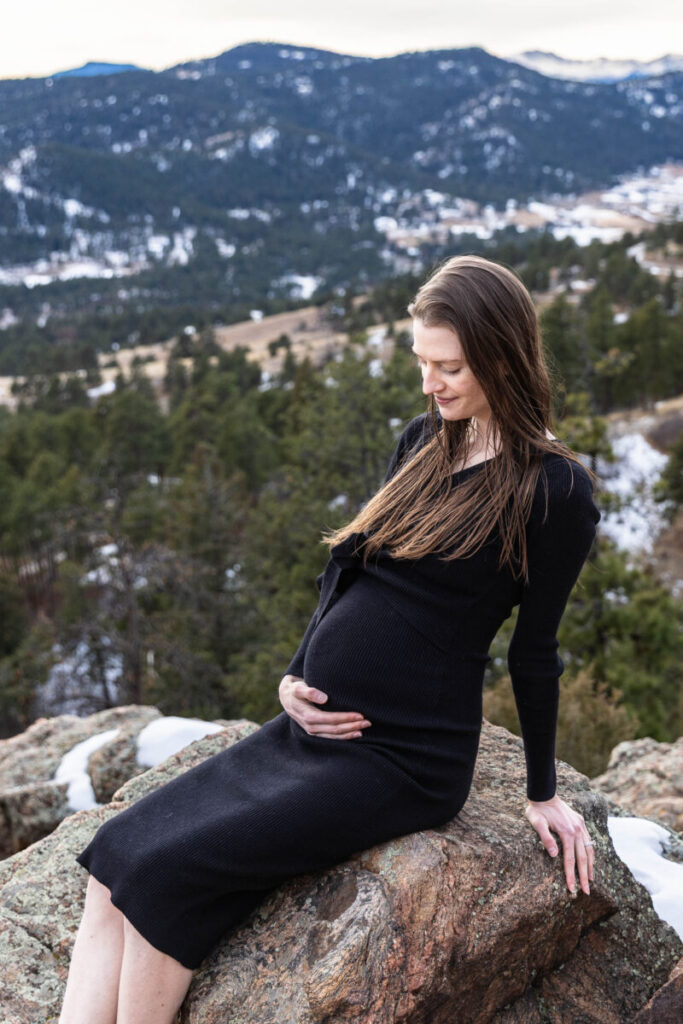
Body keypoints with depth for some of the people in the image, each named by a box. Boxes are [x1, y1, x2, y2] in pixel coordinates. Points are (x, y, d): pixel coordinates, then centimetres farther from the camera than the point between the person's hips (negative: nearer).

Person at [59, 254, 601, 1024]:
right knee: (114, 860, -3)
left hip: (405, 759, -7)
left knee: (164, 874, -17)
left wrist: (543, 794, 7)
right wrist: (295, 678, 1)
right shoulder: (422, 440, 9)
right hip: (309, 727, 7)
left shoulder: (554, 490, -12)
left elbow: (533, 652, -3)